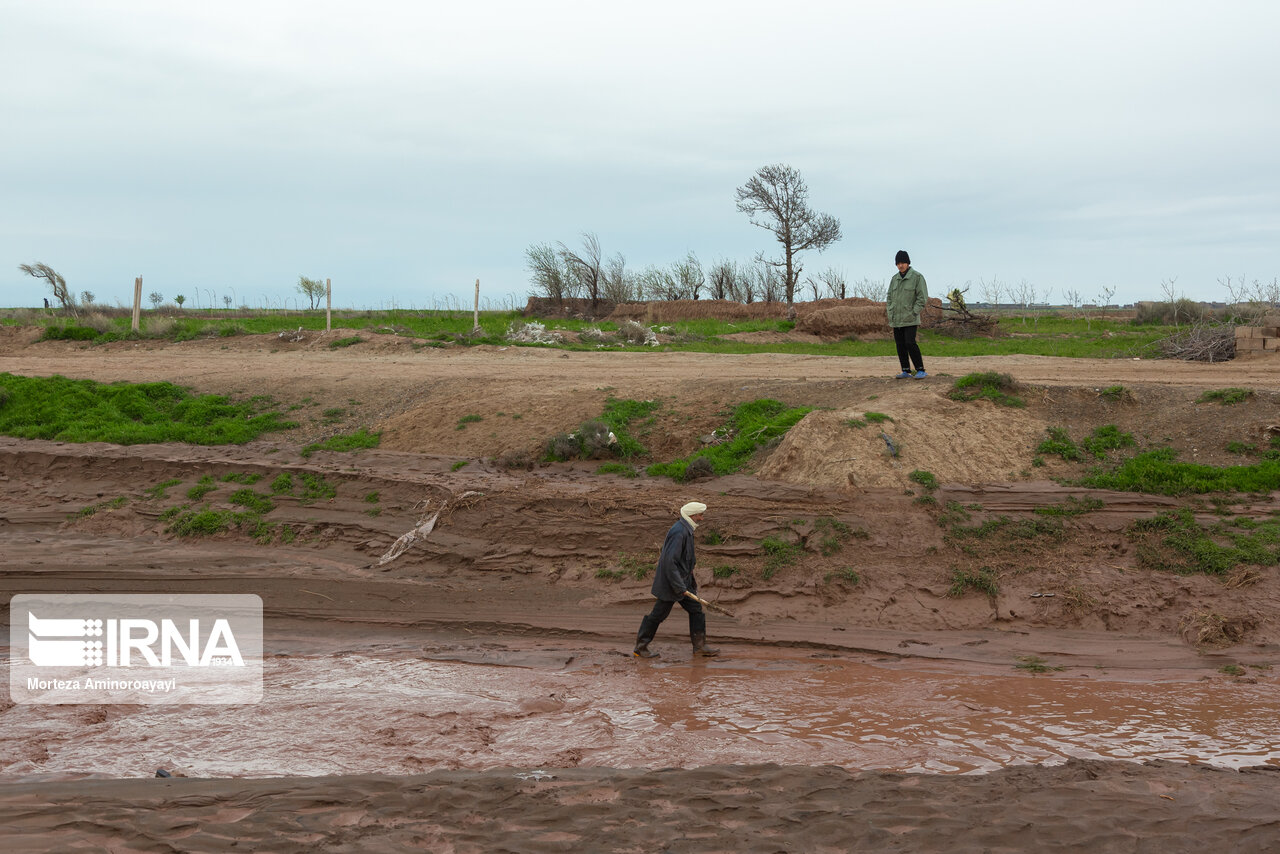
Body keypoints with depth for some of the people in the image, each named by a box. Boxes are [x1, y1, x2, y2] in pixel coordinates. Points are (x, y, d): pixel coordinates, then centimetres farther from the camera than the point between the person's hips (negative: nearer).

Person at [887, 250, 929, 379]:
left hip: (910, 319, -6)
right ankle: (906, 371, 11)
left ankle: (920, 370, -8)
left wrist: (914, 313, -12)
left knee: (910, 343, -15)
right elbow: (889, 297, 18)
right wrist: (890, 313, 5)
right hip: (896, 319, 6)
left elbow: (922, 297, -8)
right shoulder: (895, 279, 12)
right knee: (900, 345, 5)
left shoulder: (917, 277, -5)